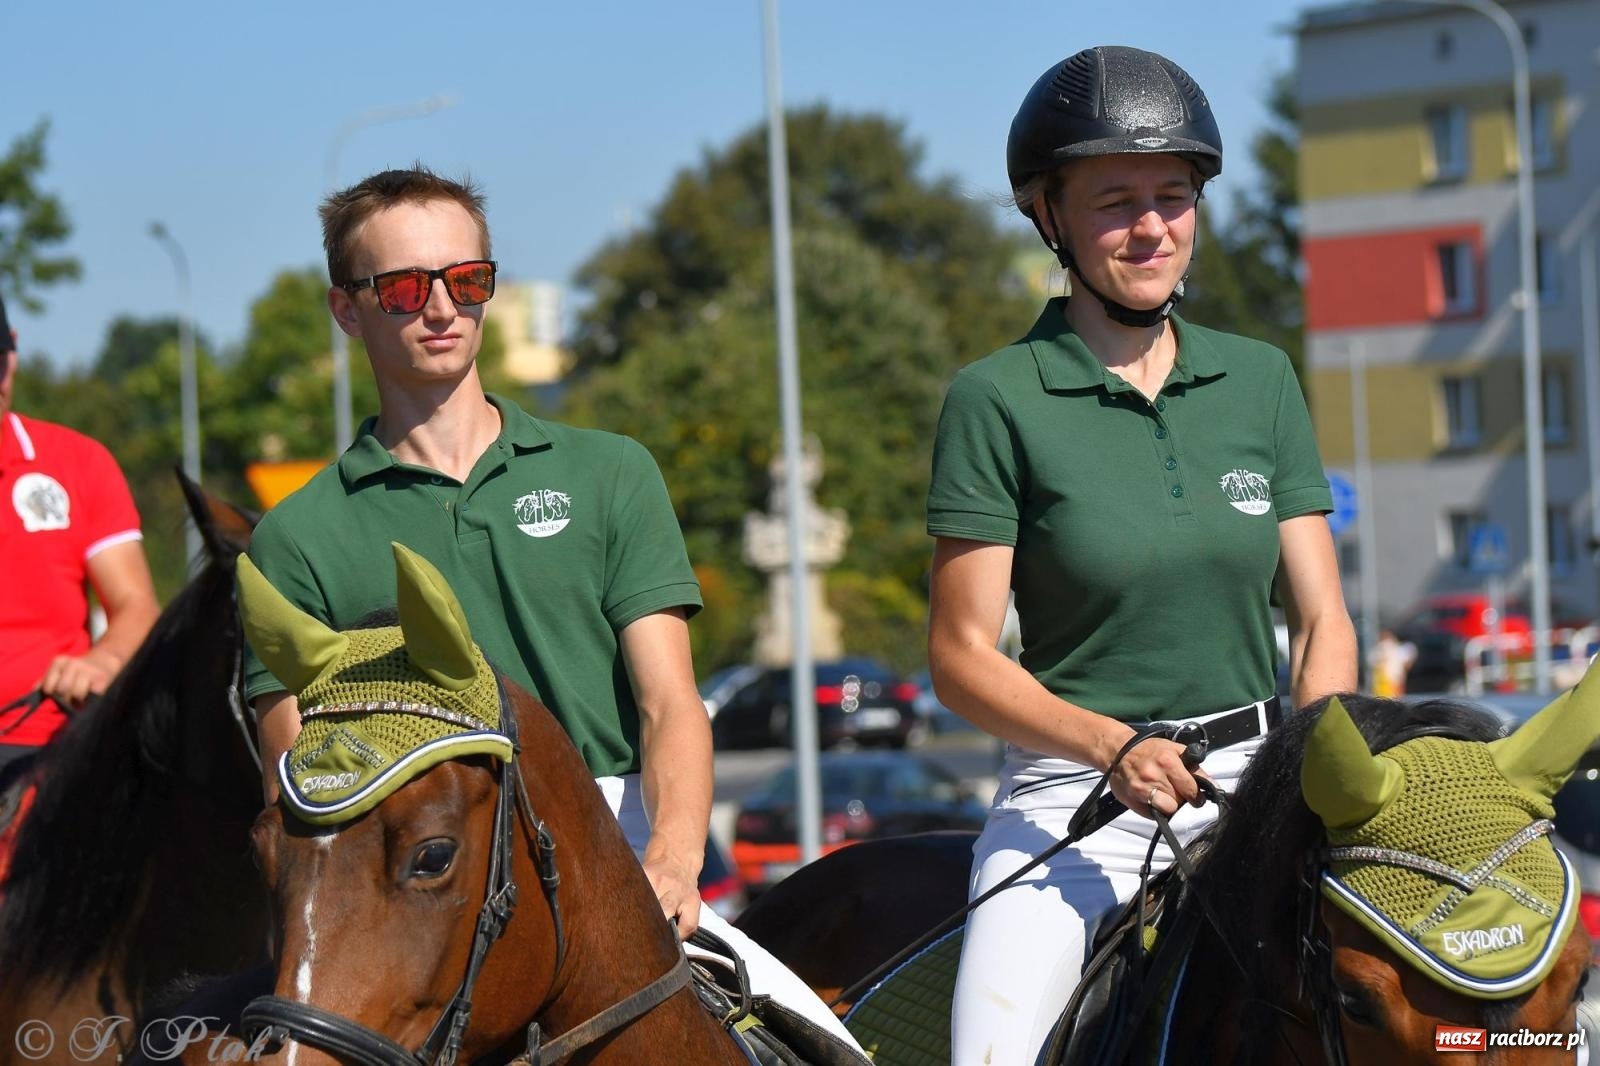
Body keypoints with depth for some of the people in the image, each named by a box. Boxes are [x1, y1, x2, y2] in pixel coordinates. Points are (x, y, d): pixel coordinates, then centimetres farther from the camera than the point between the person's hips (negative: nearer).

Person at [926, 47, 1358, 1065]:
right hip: (1075, 798, -3)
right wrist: (1112, 746, -20)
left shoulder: (1261, 381, 10)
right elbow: (963, 655, -5)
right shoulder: (998, 400, -2)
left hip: (1252, 784, 3)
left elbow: (1323, 619, 8)